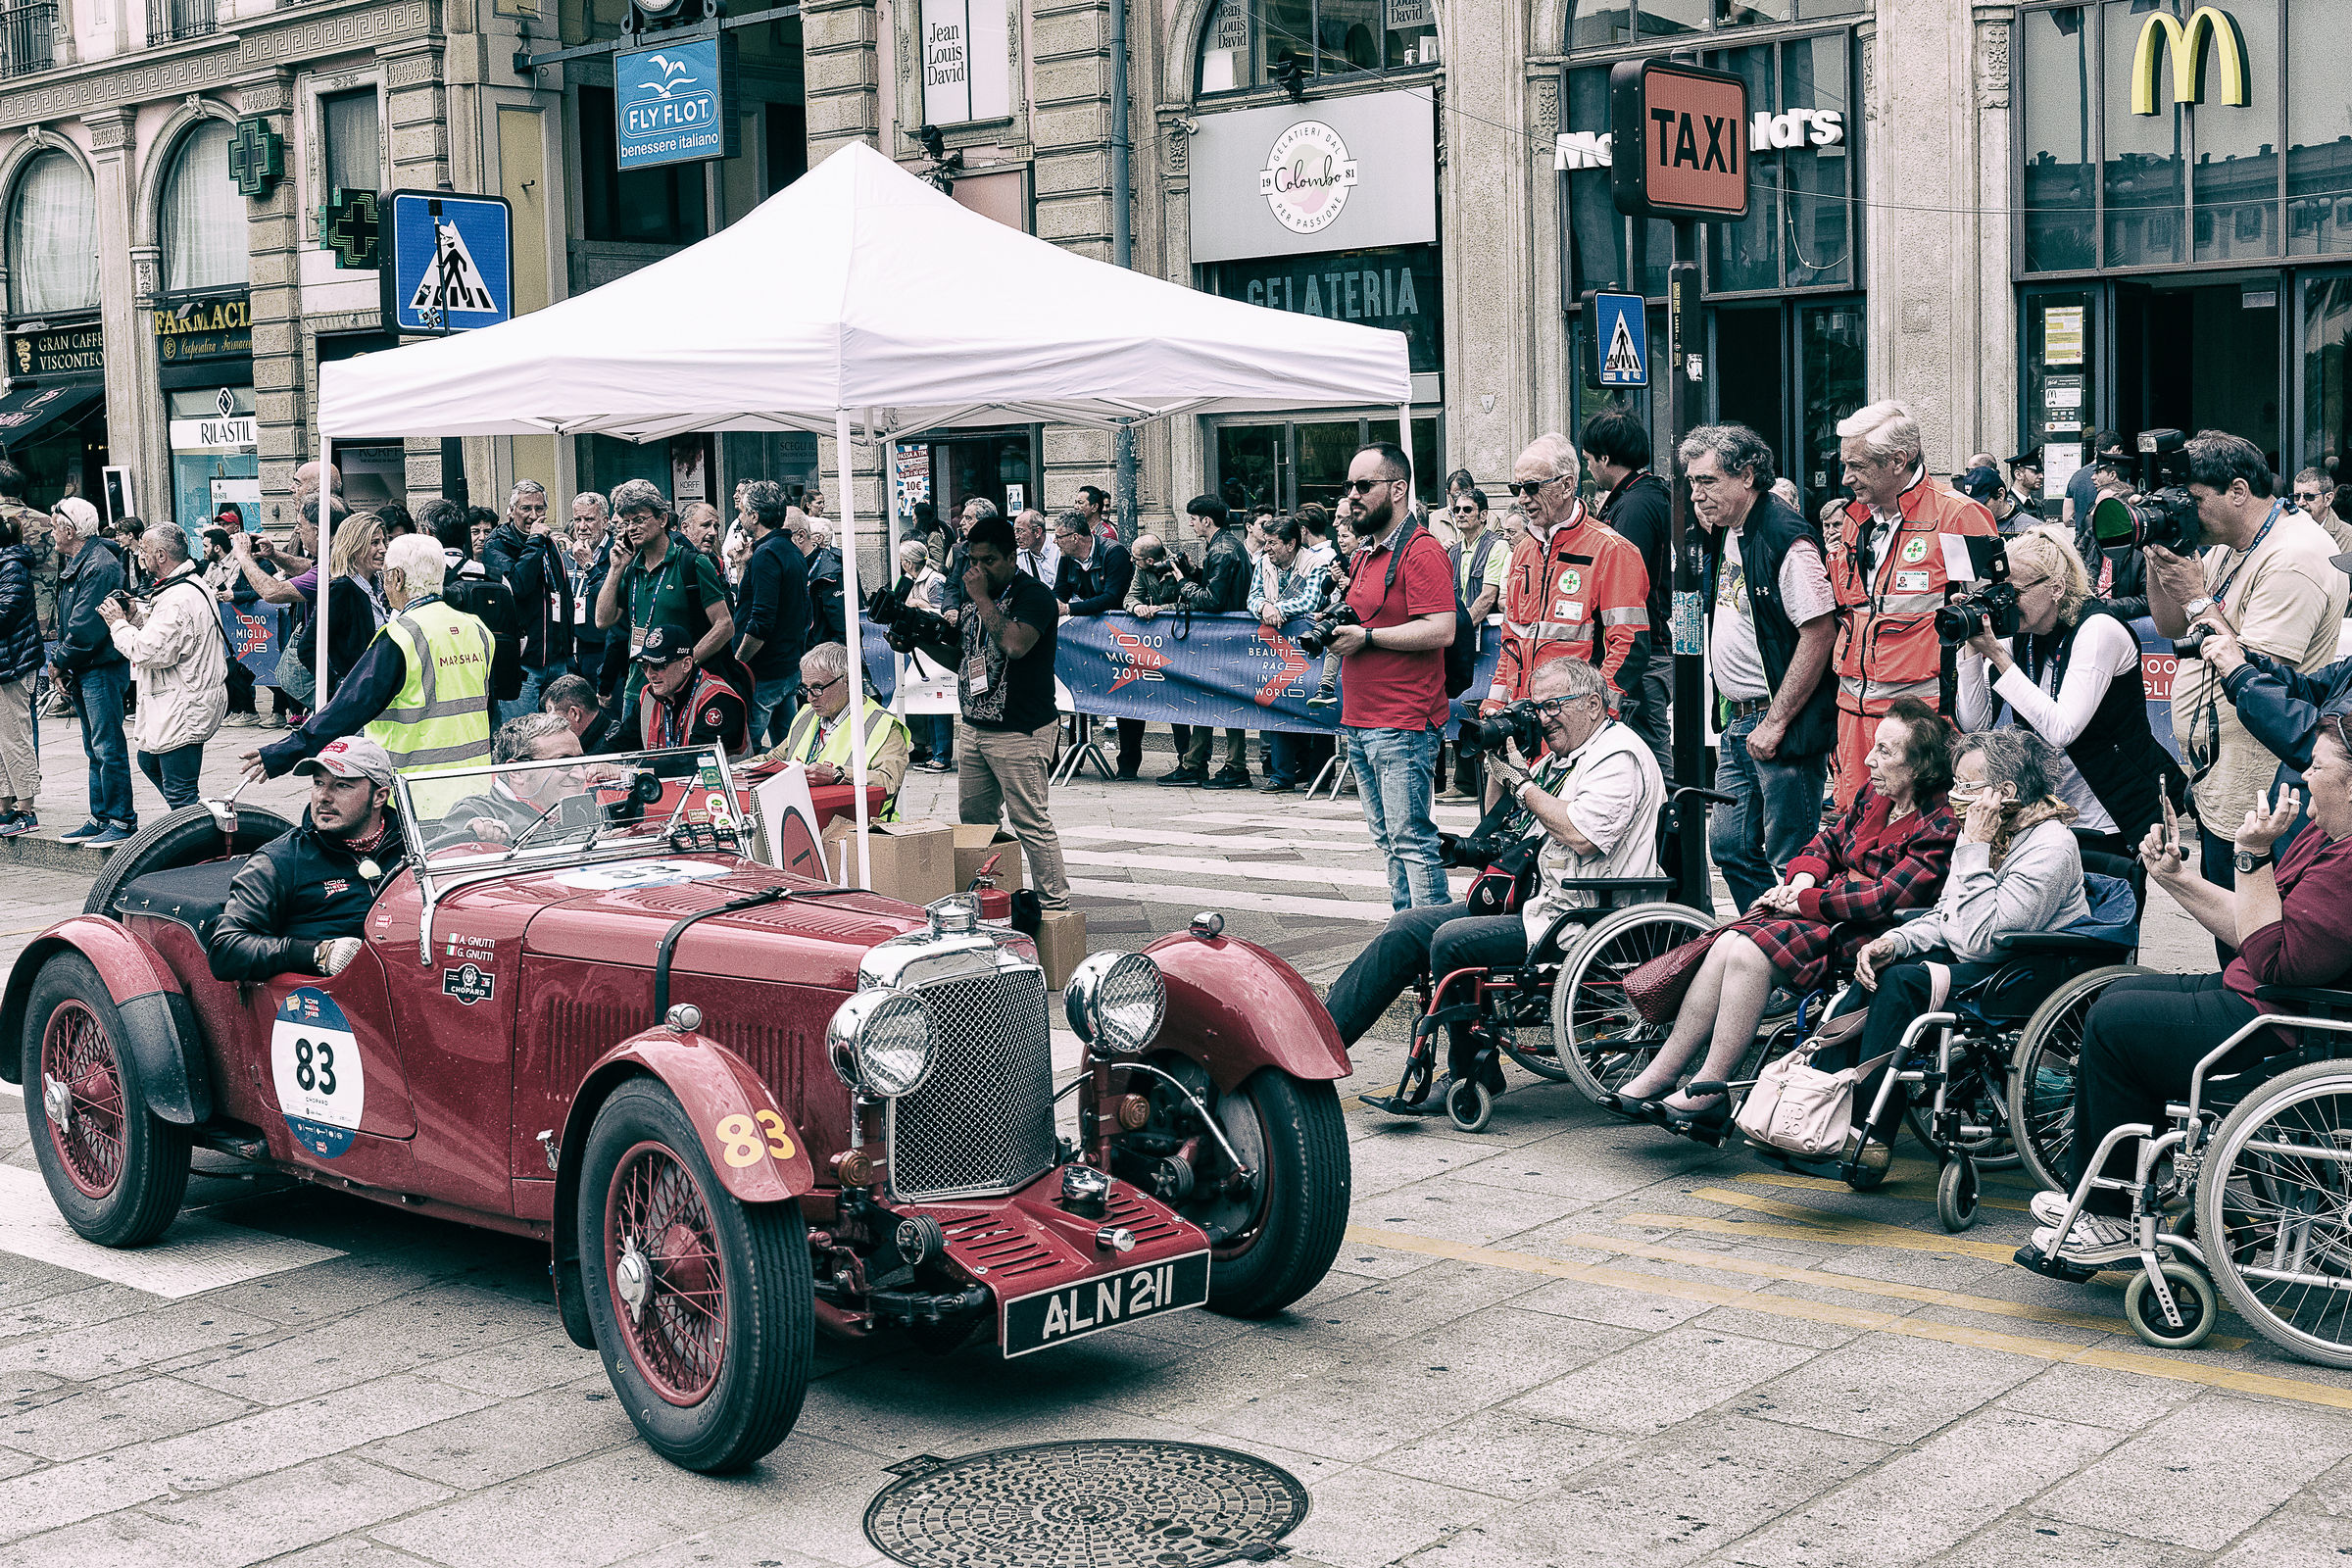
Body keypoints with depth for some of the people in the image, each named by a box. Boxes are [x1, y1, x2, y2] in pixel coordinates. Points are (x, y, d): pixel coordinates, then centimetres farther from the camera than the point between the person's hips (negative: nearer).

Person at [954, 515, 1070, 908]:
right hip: (973, 728, 8)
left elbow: (1016, 644, -28)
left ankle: (1056, 905, -2)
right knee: (972, 818, 10)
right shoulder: (975, 597, 17)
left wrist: (982, 597, -18)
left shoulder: (1034, 594, -9)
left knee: (1031, 823, -8)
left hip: (1021, 733, -8)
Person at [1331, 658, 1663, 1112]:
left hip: (1577, 920, -10)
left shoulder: (1619, 756, -9)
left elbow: (1581, 836, -24)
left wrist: (1523, 784, -11)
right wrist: (1497, 757, 11)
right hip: (1538, 904, 10)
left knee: (1454, 940, -27)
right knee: (1408, 927, -3)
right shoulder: (1559, 758, 21)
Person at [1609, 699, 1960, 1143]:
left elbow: (1882, 899, -21)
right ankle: (1660, 1074, -15)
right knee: (1726, 944, -15)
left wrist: (1804, 901, -14)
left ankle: (1707, 1092, -20)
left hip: (1866, 937, -8)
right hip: (1827, 906, 8)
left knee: (1749, 953, -26)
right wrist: (1803, 877, 1)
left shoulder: (1939, 830, -15)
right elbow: (1830, 838, 23)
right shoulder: (1874, 795, 11)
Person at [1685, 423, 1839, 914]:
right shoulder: (1727, 533, 11)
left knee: (1788, 858, -3)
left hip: (1782, 724, -10)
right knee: (1729, 846, 14)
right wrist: (1705, 526, 13)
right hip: (1738, 723, 10)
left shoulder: (1787, 538, -17)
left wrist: (1775, 722, -20)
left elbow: (1819, 633, -21)